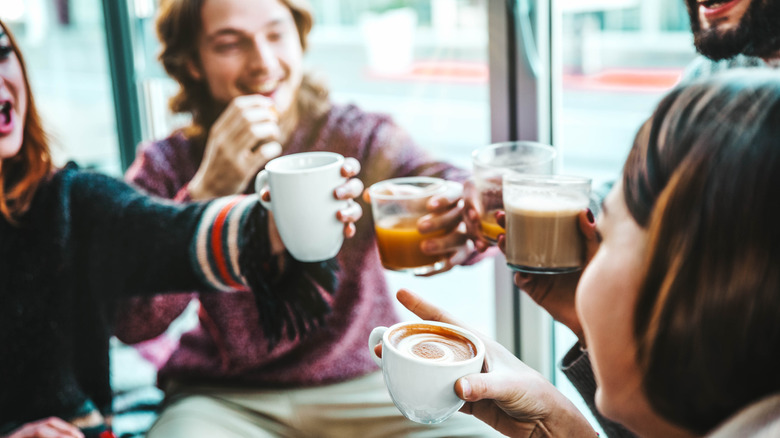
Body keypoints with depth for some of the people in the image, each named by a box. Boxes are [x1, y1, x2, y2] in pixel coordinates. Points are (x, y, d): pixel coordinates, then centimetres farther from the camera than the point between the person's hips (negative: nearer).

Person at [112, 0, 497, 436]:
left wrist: (465, 220, -47)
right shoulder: (165, 168, -4)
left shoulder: (359, 137, -4)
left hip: (364, 385, 1)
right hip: (225, 397, 0)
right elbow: (131, 323, -15)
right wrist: (207, 191, -26)